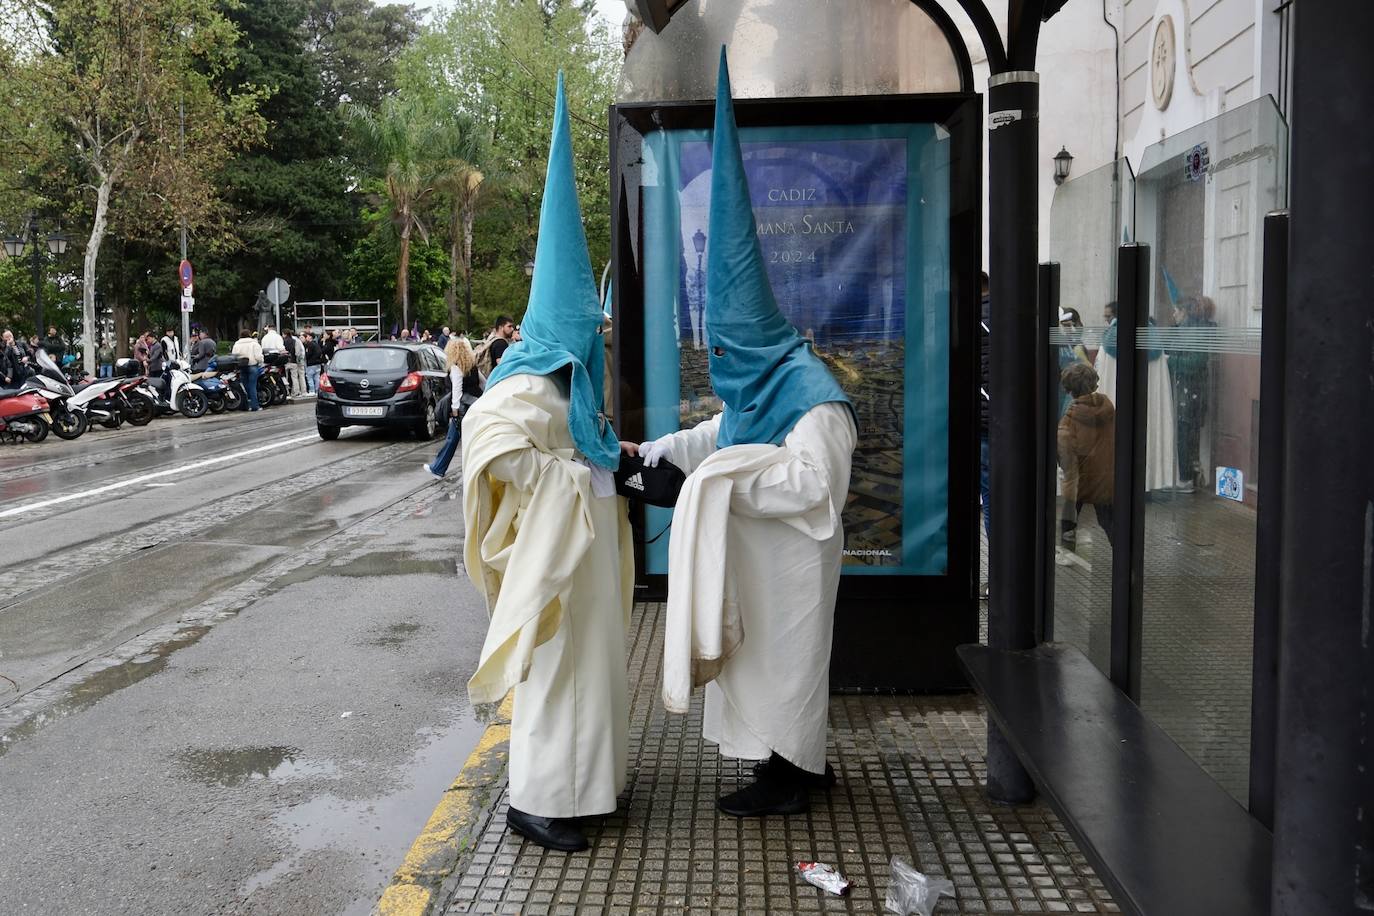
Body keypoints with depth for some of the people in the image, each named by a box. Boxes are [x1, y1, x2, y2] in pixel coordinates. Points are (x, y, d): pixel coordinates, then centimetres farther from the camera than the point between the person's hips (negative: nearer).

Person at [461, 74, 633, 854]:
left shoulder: (572, 383, 12)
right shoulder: (528, 386, -19)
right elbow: (491, 442, -33)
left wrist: (616, 453, 9)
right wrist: (565, 478, -24)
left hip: (588, 544, 10)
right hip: (553, 548, -10)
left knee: (592, 658, 17)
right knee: (557, 665, -4)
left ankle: (585, 776, 31)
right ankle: (536, 800, 5)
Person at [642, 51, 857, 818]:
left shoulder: (811, 394, -21)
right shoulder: (760, 386, 9)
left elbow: (812, 483, -26)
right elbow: (722, 437, 24)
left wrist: (732, 482, -23)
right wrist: (656, 449, 18)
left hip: (795, 553, -9)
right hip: (762, 548, 9)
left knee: (787, 652, 1)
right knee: (769, 652, 16)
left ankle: (792, 777, 14)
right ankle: (800, 760, 30)